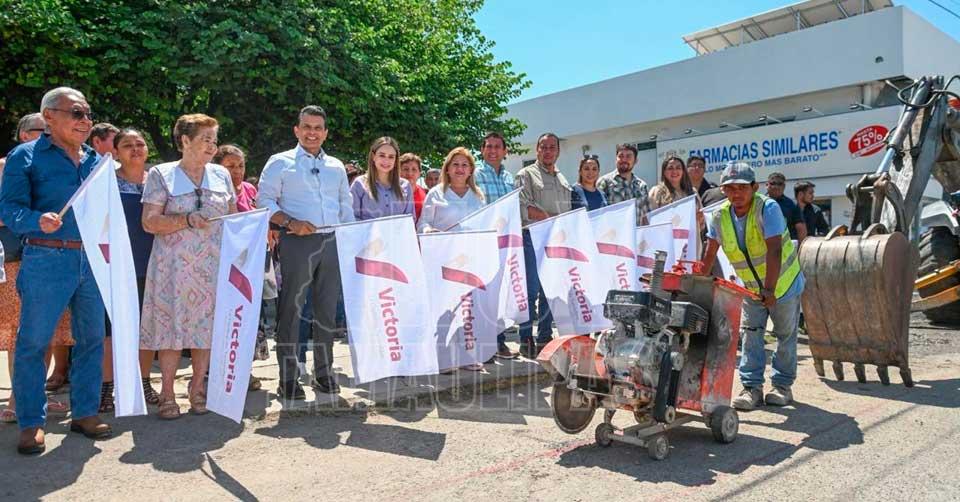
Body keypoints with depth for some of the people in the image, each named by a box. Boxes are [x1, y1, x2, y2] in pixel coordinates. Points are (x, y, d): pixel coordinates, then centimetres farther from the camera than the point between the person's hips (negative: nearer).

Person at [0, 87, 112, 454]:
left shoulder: (96, 160, 14)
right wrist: (38, 221, -26)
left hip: (94, 261, 5)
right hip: (47, 260, -5)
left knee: (91, 339, 10)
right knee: (33, 343, 1)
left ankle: (85, 413, 22)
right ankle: (31, 423, 14)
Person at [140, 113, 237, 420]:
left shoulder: (221, 175, 12)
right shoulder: (161, 175, 2)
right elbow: (150, 222, -4)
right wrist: (187, 220, -17)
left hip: (213, 265, 3)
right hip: (175, 265, -3)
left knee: (207, 326, 4)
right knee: (172, 325, -2)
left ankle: (197, 389, 18)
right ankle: (167, 394, 9)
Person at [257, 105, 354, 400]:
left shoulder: (336, 167, 18)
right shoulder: (281, 163, 5)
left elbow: (346, 207, 20)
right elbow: (265, 201, -2)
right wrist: (290, 223, -17)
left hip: (332, 243, 4)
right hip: (297, 243, -4)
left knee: (327, 308, 7)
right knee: (291, 308, -2)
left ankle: (323, 372, 18)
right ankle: (288, 378, 5)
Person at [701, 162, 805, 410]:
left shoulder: (767, 208, -28)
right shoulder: (720, 216, -13)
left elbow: (774, 250, -36)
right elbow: (709, 255, -7)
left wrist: (769, 289, -43)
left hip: (784, 283, -3)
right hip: (751, 288, 4)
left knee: (785, 335, 9)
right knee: (750, 334, -1)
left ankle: (782, 385, 23)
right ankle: (752, 386, 6)